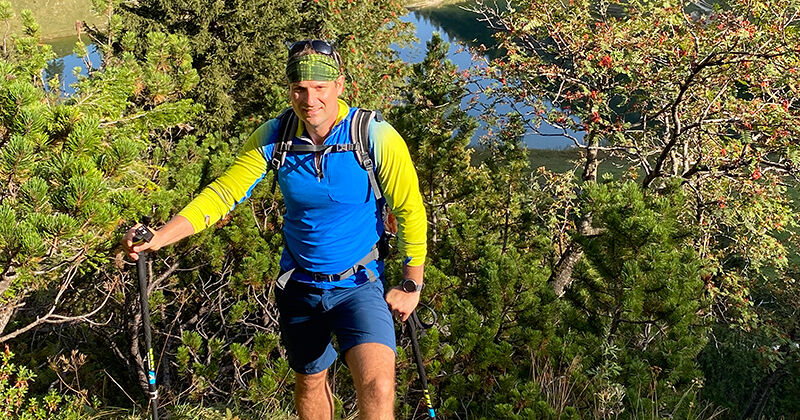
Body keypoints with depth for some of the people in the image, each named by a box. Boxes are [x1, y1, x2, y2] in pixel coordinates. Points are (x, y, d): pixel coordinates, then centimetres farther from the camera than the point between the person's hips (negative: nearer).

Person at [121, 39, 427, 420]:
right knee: (310, 381, 21)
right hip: (300, 285, 3)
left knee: (376, 386, -23)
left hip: (359, 284, -3)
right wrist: (158, 238, -25)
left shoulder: (376, 137, -18)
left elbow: (410, 210, -9)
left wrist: (411, 285, -4)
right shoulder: (273, 138, -11)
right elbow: (223, 193, -12)